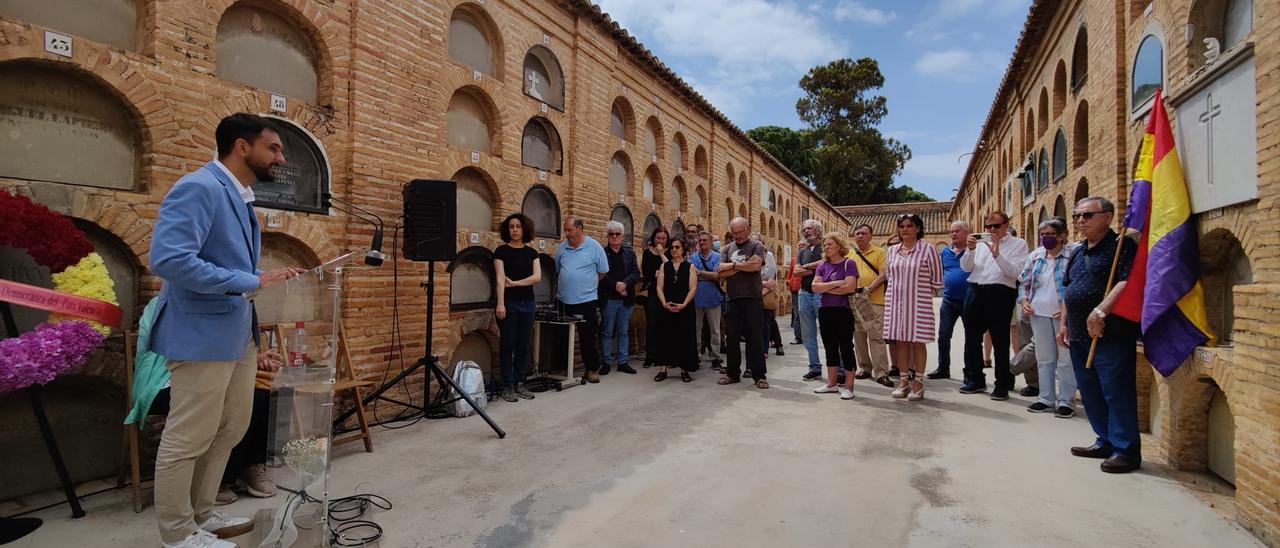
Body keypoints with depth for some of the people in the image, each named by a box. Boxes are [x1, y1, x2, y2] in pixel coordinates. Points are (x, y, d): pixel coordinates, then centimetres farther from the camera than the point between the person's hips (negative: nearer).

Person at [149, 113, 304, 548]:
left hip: (238, 334, 10)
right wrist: (252, 282, -25)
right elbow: (168, 259, -27)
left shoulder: (239, 195, 13)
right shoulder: (199, 188, -16)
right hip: (202, 335, -10)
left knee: (231, 429, 18)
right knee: (188, 438, 5)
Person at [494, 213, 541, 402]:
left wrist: (514, 283, -11)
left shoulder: (531, 252, 9)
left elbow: (537, 277, -2)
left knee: (523, 345, 8)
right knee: (507, 346, 0)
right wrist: (500, 304, -21)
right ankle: (508, 387, 8)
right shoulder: (501, 251, -2)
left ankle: (519, 384, 17)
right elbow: (499, 278, -12)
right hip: (509, 303, -4)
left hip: (527, 303, 4)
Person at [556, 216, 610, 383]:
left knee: (588, 337, 2)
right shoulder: (561, 247, 5)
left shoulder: (594, 247, -6)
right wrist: (564, 286, 12)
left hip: (586, 300, -4)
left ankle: (592, 369, 15)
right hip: (564, 300, 4)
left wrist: (587, 283, 7)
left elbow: (603, 272, 1)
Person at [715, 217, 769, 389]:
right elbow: (721, 274, 0)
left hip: (752, 298, -4)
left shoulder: (756, 246, 2)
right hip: (733, 298, 4)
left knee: (755, 336, 0)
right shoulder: (727, 249, 12)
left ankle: (759, 376, 8)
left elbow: (756, 265, -17)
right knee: (732, 337, 9)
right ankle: (733, 373, 21)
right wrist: (745, 266, -8)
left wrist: (732, 265, -8)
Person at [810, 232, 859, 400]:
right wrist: (835, 283, -15)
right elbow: (815, 287, -4)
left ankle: (848, 387, 7)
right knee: (830, 348, 12)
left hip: (843, 311, -5)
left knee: (846, 348, 1)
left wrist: (825, 289, -8)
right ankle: (832, 384, 22)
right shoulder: (822, 265, 9)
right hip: (825, 312, 5)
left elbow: (850, 287, -17)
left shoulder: (849, 263, -5)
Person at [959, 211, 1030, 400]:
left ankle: (1002, 384, 12)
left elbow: (1015, 272, -9)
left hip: (1000, 294, -5)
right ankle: (975, 379, 23)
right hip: (975, 292, 5)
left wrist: (997, 254, -18)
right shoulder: (980, 242, 16)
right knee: (972, 338, 10)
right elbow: (965, 267, 8)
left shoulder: (1018, 244, 4)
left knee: (1000, 341, 0)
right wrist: (970, 250, -7)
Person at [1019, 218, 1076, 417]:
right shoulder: (1035, 256, 10)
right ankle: (1046, 399, 21)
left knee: (1066, 359, 1)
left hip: (1063, 314, -5)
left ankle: (1066, 401, 12)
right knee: (1044, 358, 12)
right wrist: (1023, 300, 2)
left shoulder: (1073, 255, -7)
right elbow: (1024, 282, 17)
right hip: (1039, 313, 5)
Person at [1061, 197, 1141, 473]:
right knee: (1090, 392, 14)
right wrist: (1064, 323, 19)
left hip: (1111, 334, -9)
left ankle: (1126, 450, 6)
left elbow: (1127, 282, -22)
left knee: (1116, 392, -4)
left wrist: (1101, 311, -28)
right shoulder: (1078, 253, 18)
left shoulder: (1121, 246, -8)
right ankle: (1105, 442, 26)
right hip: (1079, 336, 9)